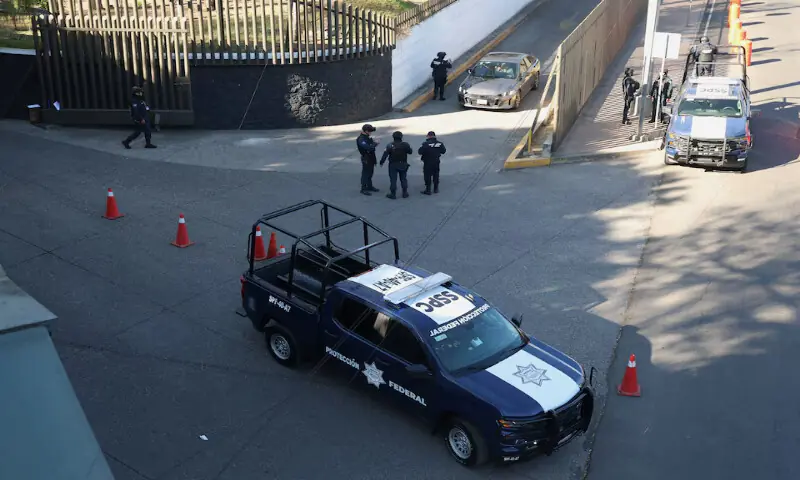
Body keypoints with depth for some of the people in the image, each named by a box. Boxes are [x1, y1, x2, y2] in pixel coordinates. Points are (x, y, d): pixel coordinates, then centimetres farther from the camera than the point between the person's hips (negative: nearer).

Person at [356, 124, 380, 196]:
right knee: (365, 173, -2)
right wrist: (375, 143, -23)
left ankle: (369, 186, 32)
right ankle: (363, 189, 6)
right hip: (366, 158, -9)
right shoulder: (361, 139, -24)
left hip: (371, 157, 9)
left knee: (370, 173, 19)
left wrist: (374, 142, -4)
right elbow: (368, 147, -34)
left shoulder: (368, 137, 7)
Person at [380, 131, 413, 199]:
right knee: (403, 179, 14)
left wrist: (381, 162, -4)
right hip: (403, 164, 3)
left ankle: (392, 194, 4)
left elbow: (385, 154, -13)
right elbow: (410, 152, 6)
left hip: (393, 165, -2)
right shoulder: (405, 145, -7)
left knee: (393, 179, 2)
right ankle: (405, 193, 18)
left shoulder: (390, 145, -11)